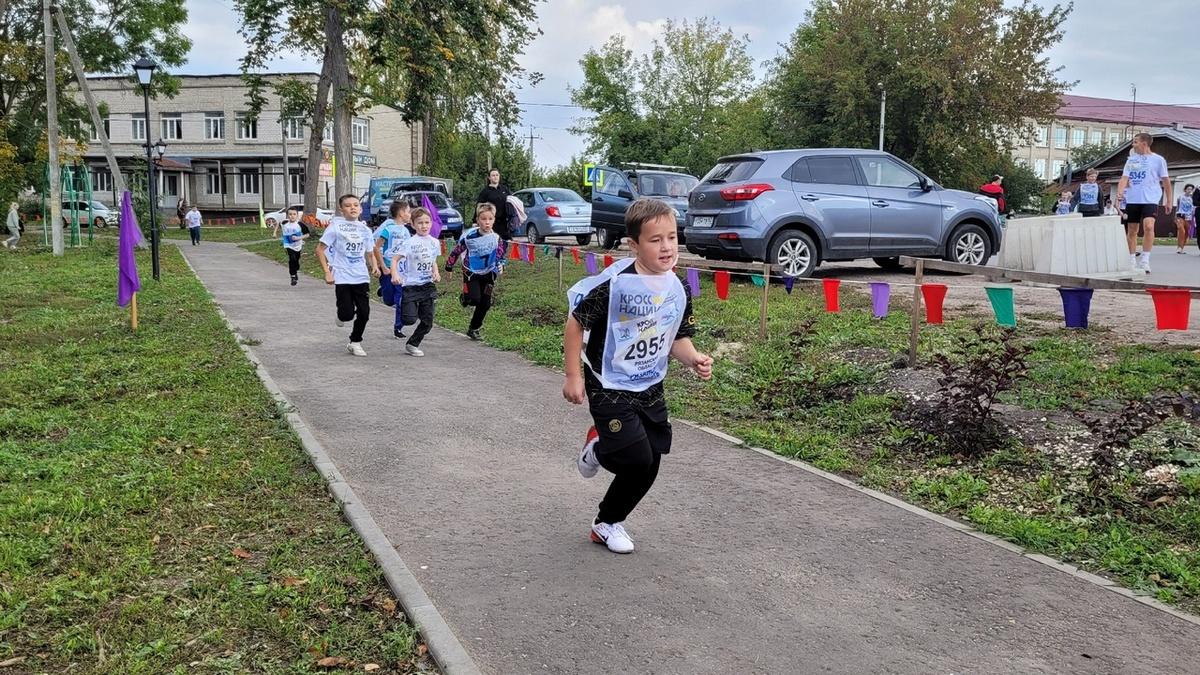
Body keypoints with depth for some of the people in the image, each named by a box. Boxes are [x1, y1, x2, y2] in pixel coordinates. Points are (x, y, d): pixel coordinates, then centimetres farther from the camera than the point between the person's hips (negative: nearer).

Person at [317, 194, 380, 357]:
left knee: (364, 312, 0)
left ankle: (355, 342, 20)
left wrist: (374, 266, -3)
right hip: (342, 277, -4)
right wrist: (327, 273, -9)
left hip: (361, 277, 4)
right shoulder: (336, 226, -4)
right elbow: (320, 250, -3)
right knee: (348, 313, -10)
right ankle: (342, 316, 28)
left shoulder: (365, 229, 9)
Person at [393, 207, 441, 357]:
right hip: (411, 285, -5)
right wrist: (395, 274, -30)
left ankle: (412, 344, 23)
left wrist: (436, 273, 0)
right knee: (410, 320, -13)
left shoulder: (434, 242, 5)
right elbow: (395, 259, -13)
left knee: (428, 322, 4)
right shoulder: (410, 242, -11)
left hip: (428, 286, 5)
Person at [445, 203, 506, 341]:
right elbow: (457, 250, -4)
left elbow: (500, 256, 1)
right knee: (474, 300, -17)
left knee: (485, 304, 4)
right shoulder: (469, 236, -17)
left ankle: (473, 329, 22)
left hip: (488, 274, 3)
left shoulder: (496, 238, -10)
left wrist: (500, 266, -18)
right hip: (471, 273, -3)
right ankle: (465, 296, 21)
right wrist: (449, 266, 4)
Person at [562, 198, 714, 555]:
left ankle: (608, 524, 33)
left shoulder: (678, 291, -3)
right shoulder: (614, 283, -22)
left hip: (650, 390, 6)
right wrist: (573, 377, -12)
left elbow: (678, 338, 8)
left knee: (649, 466, 10)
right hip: (609, 388, -6)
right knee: (637, 459, -14)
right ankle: (598, 448, 22)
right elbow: (576, 323, -13)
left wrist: (695, 359, -13)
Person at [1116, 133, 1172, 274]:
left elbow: (1166, 181, 6)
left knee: (1148, 226, -22)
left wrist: (1169, 201, 6)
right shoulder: (1131, 160, 11)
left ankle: (1145, 261, -19)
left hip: (1150, 199, -4)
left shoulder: (1158, 159, 2)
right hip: (1132, 199, 4)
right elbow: (1124, 178, 3)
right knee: (1131, 230, 7)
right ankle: (1132, 261, 18)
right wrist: (1120, 192, -16)